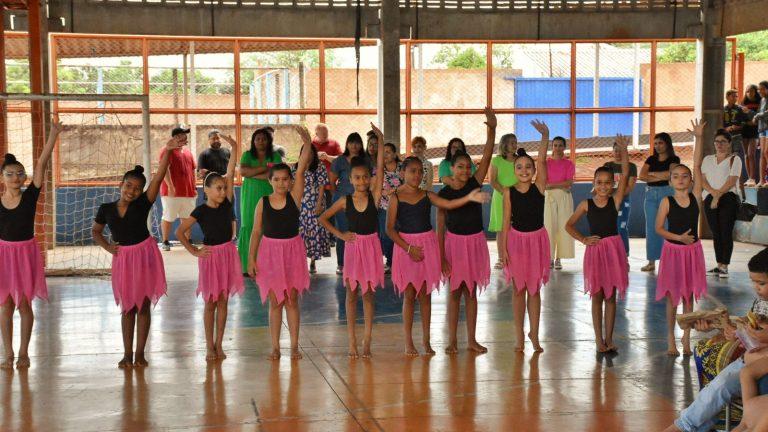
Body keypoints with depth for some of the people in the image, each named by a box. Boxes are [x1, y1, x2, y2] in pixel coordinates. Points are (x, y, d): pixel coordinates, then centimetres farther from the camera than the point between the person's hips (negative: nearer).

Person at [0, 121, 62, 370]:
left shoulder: (30, 196, -7)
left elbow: (41, 164, -15)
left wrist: (53, 135, -22)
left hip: (26, 252, -1)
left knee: (24, 304, 5)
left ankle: (23, 353, 16)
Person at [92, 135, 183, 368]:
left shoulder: (143, 204, -10)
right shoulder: (106, 209, -3)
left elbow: (159, 177, -21)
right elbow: (95, 231, 14)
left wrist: (168, 151, -32)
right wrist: (108, 246, -4)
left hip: (145, 255, -2)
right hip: (122, 258, 2)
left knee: (143, 305, 5)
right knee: (127, 307, 9)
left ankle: (140, 353, 12)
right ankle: (127, 353, 15)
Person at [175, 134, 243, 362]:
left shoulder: (227, 204, -1)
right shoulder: (201, 211, -10)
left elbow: (230, 174, -7)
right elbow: (180, 232, -10)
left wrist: (234, 149, -12)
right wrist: (194, 251, -8)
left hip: (228, 253, 3)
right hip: (210, 255, -3)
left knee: (223, 300, 8)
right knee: (210, 302, 5)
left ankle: (219, 344, 15)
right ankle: (209, 346, 13)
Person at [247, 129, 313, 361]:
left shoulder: (294, 196, -4)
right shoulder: (263, 202, -2)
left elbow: (301, 170, -15)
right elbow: (256, 232, 2)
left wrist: (307, 144, -27)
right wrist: (251, 258, -2)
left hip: (292, 249, 0)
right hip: (270, 250, 0)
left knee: (292, 299, 6)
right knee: (274, 301, 6)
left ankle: (294, 345, 13)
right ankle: (275, 346, 12)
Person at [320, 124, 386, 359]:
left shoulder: (374, 196, -4)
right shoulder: (345, 201, -2)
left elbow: (380, 169, -13)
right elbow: (323, 218, 6)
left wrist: (380, 141, -18)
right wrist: (339, 234, -2)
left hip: (371, 246, 0)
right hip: (353, 246, 0)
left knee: (368, 294, 6)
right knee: (351, 294, 7)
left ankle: (367, 340, 11)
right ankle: (352, 340, 12)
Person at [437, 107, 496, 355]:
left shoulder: (475, 184, -1)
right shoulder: (444, 193, -6)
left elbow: (487, 157, -11)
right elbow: (440, 225, -3)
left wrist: (491, 130, -23)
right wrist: (440, 255, -7)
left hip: (475, 242, 2)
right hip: (454, 242, -2)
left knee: (471, 292, 9)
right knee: (455, 292, 4)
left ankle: (471, 339, 16)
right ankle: (452, 340, 12)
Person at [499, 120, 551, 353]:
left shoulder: (539, 187, -6)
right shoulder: (509, 192, -5)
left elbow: (542, 161, -19)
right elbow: (506, 220, -2)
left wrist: (545, 137, -32)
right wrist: (503, 247, -6)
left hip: (537, 239, 0)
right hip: (516, 239, 0)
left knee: (534, 288, 8)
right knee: (519, 289, 8)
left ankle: (534, 334, 17)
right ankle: (519, 336, 16)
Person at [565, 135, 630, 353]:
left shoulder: (615, 200, -1)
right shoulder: (586, 204, -1)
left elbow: (625, 175, -10)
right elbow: (569, 225, 8)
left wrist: (623, 150, -15)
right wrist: (583, 239, -3)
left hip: (614, 249, 0)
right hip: (595, 249, 0)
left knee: (611, 296, 7)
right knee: (597, 296, 6)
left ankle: (609, 338, 14)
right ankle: (599, 339, 13)